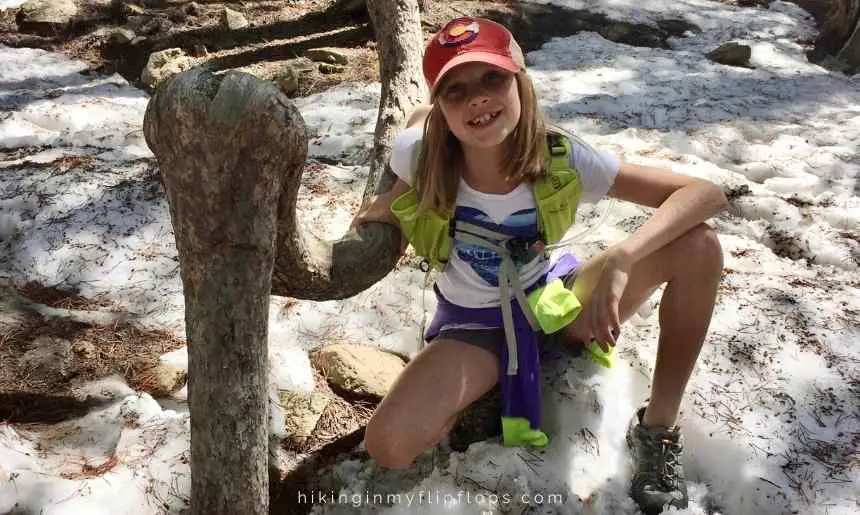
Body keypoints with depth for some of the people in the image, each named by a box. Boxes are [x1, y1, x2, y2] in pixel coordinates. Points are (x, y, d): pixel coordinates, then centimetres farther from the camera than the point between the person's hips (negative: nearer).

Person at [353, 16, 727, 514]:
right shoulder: (420, 155, -23)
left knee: (699, 247, -24)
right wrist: (400, 196, -1)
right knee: (388, 446, -27)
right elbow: (423, 120, 5)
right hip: (476, 323, 0)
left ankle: (658, 428, -7)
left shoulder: (561, 159, -25)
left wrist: (618, 260, -42)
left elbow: (707, 194, -28)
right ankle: (493, 381, 6)